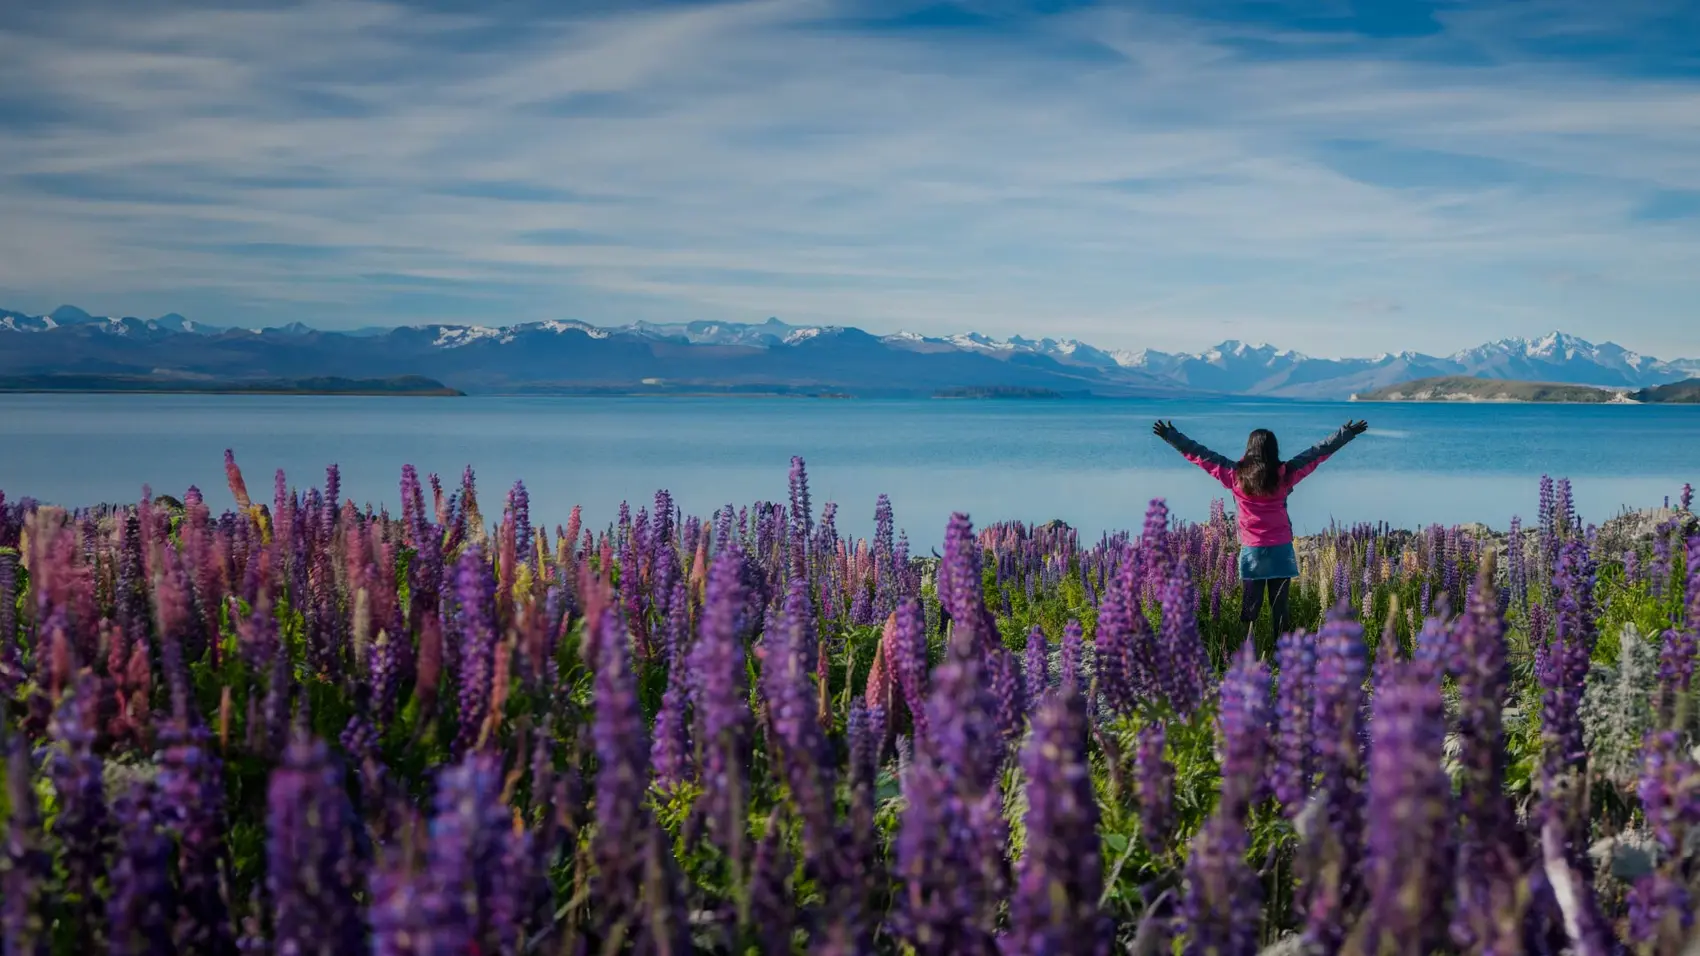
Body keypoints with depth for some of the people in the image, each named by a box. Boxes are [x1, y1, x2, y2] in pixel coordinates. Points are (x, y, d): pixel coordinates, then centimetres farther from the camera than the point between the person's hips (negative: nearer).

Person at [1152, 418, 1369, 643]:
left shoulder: (1236, 475, -6)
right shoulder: (1285, 474, -6)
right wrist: (1348, 432, 8)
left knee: (1249, 607, 5)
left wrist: (1171, 436, 8)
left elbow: (1200, 455, 1)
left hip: (1252, 551, 0)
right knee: (1280, 606, 5)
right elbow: (1318, 452, 1)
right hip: (1281, 550, 0)